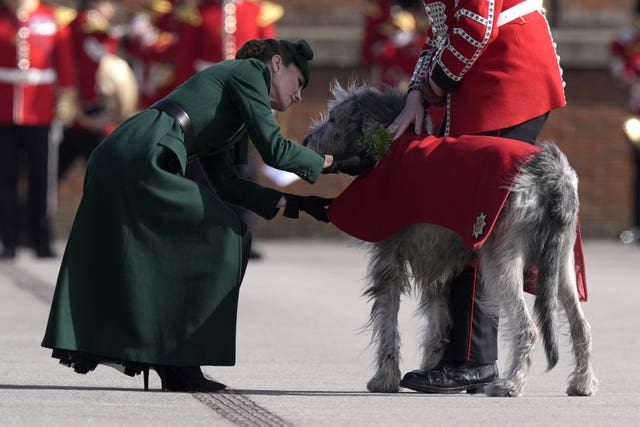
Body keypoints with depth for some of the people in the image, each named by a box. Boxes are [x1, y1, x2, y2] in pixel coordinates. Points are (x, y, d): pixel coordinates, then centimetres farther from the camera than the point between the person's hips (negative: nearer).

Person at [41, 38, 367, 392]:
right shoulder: (250, 71, 8)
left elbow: (225, 183, 26)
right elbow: (274, 150, -2)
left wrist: (293, 203, 25)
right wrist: (329, 163, 14)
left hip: (110, 159, 9)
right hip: (143, 160, -9)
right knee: (223, 237, 0)